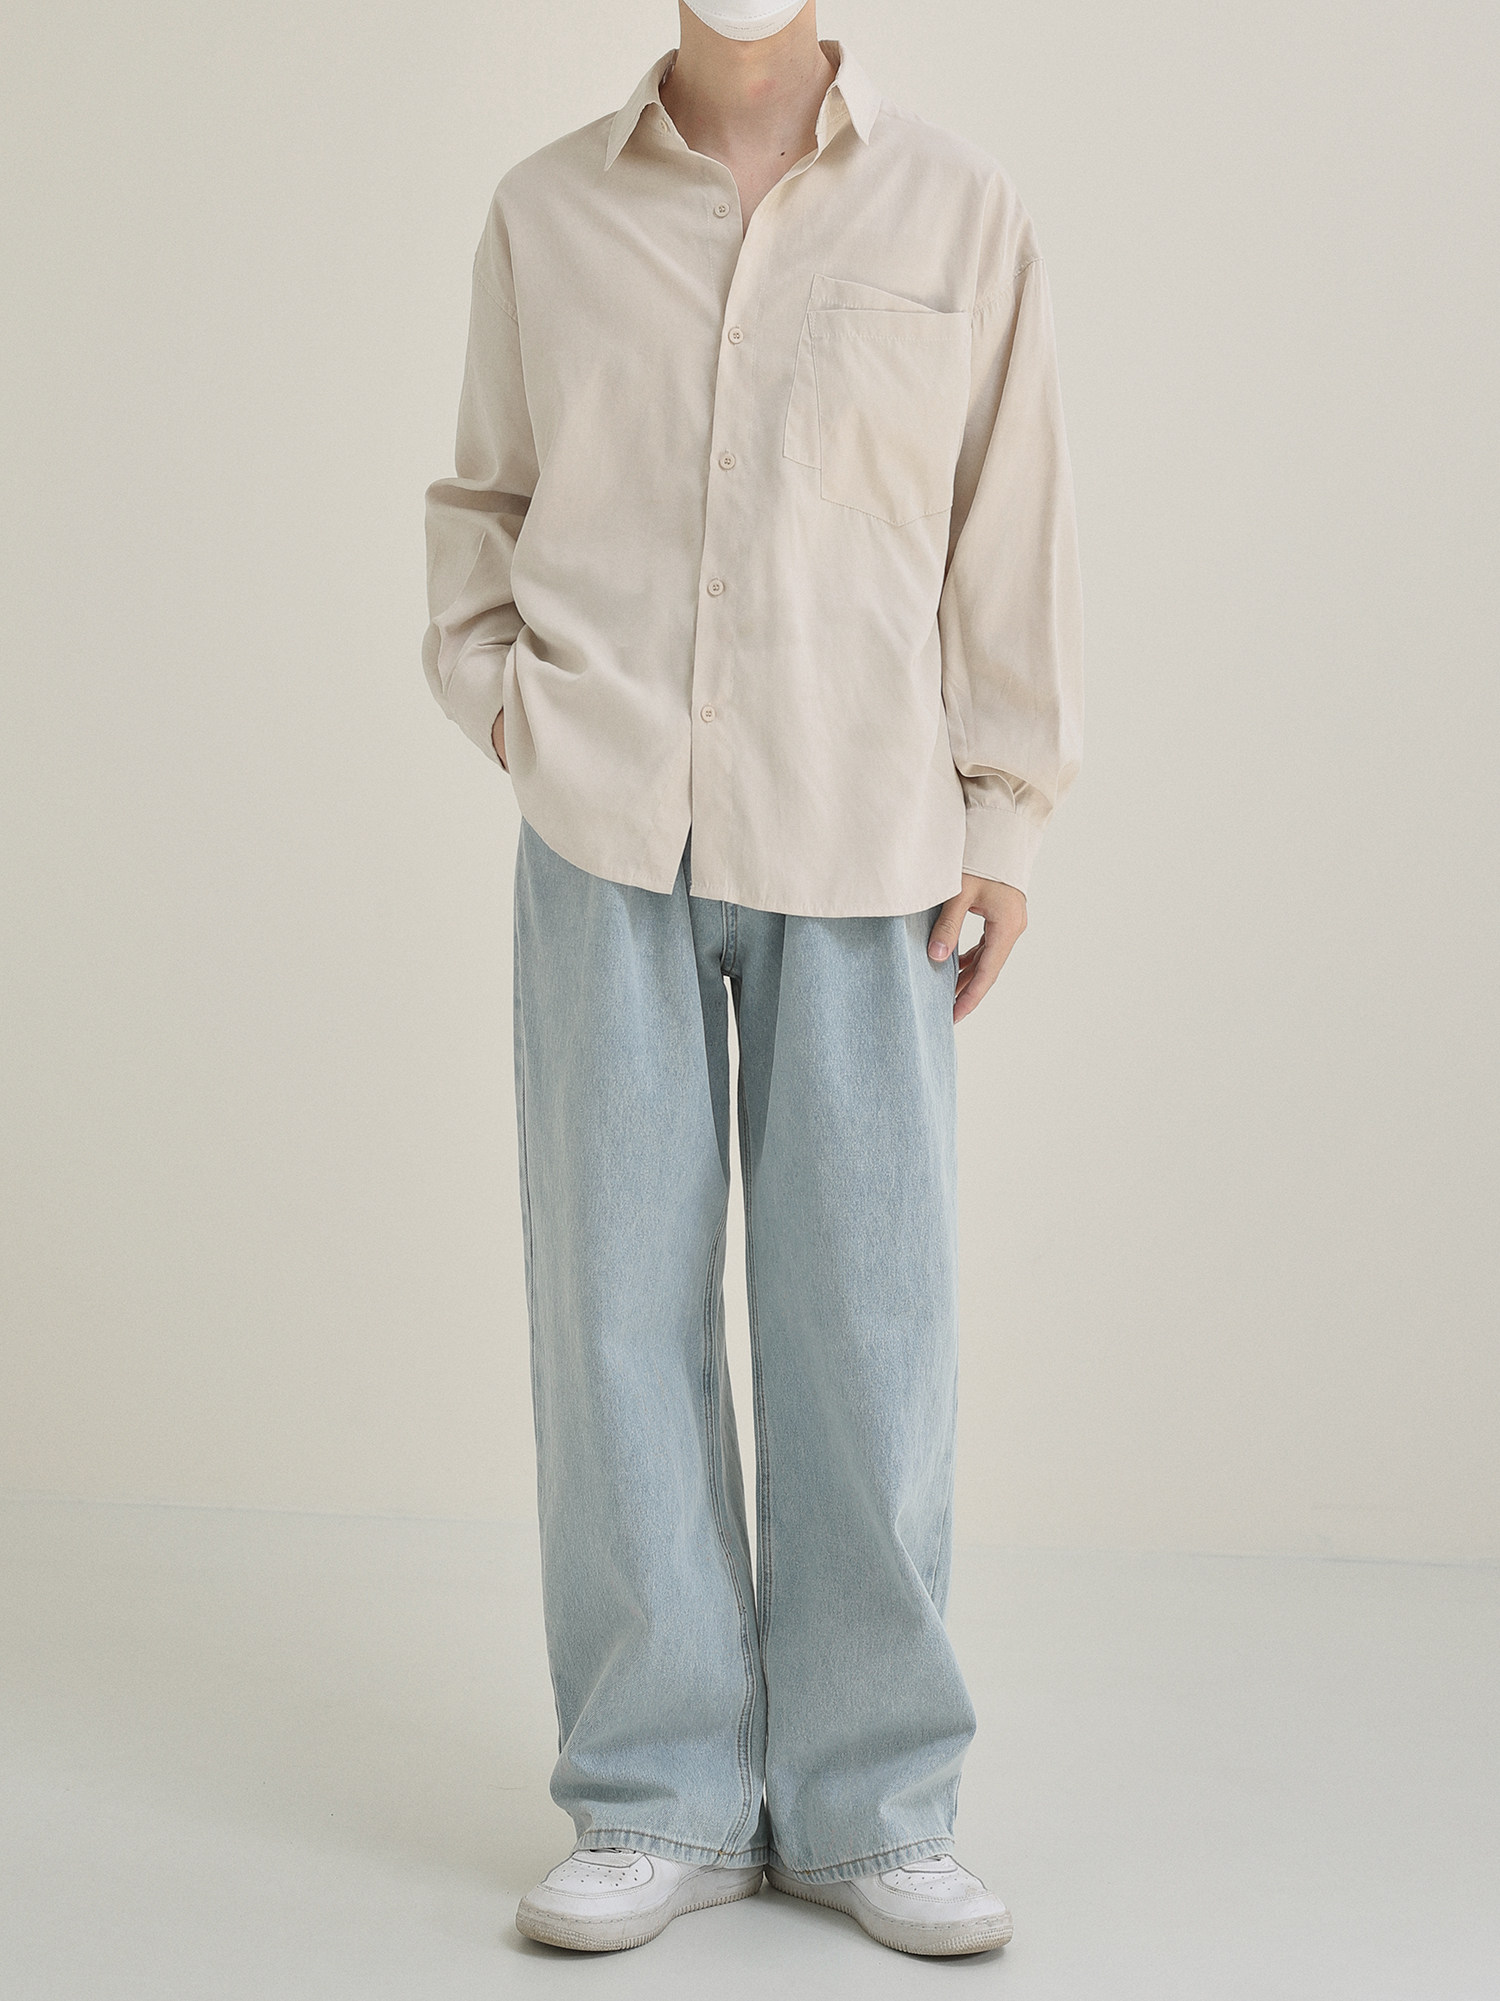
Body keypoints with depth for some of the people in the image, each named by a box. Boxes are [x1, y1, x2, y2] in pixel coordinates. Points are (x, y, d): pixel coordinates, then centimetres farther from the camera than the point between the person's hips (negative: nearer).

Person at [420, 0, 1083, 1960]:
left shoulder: (959, 211, 4)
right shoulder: (544, 213, 8)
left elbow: (1012, 528, 4)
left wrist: (1004, 820, 0)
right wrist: (498, 698, 1)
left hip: (864, 847, -1)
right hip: (605, 841, 1)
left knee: (869, 1320, 1)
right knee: (618, 1305, 2)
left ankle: (870, 1804, 16)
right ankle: (661, 1799, 14)